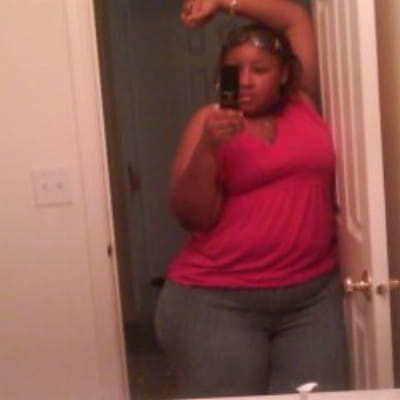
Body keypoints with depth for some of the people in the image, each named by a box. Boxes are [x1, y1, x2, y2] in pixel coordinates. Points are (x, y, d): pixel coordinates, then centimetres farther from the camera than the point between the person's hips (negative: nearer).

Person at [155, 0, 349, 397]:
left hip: (313, 295, 3)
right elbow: (193, 216, -7)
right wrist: (207, 147, -19)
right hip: (219, 301, -3)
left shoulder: (302, 105, 8)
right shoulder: (210, 121, 0)